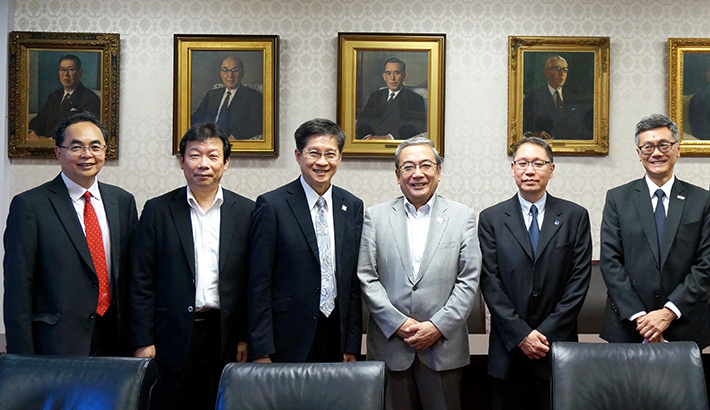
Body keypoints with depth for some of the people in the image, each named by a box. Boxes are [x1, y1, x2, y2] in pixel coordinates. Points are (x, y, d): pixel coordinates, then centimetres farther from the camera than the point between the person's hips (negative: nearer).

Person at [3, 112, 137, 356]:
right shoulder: (29, 205, -6)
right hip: (56, 345, -4)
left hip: (114, 341, 4)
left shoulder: (123, 202, 8)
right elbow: (18, 288, -7)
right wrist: (23, 362, -10)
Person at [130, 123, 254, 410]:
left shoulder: (246, 212, 3)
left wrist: (246, 337, 1)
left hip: (225, 339, 1)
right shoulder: (157, 210, 2)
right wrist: (143, 341, -4)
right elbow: (141, 281, 1)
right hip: (173, 338, 0)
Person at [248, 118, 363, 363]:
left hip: (336, 333, 4)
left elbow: (354, 281, 9)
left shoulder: (353, 206, 7)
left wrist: (353, 344, 7)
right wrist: (260, 352, -10)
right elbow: (259, 283, -8)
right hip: (288, 340, -4)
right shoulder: (272, 205, -6)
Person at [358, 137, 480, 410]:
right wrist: (398, 323, -9)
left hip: (443, 348, 0)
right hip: (389, 344, 0)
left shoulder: (463, 217, 5)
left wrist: (438, 326, -9)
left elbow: (469, 280, 0)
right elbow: (366, 278, 0)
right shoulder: (375, 217, 5)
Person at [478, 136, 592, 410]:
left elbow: (579, 280, -1)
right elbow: (490, 282, -2)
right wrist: (521, 335, -10)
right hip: (508, 347, 0)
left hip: (557, 345, 0)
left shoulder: (575, 216, 4)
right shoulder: (492, 219, 3)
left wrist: (547, 333, -9)